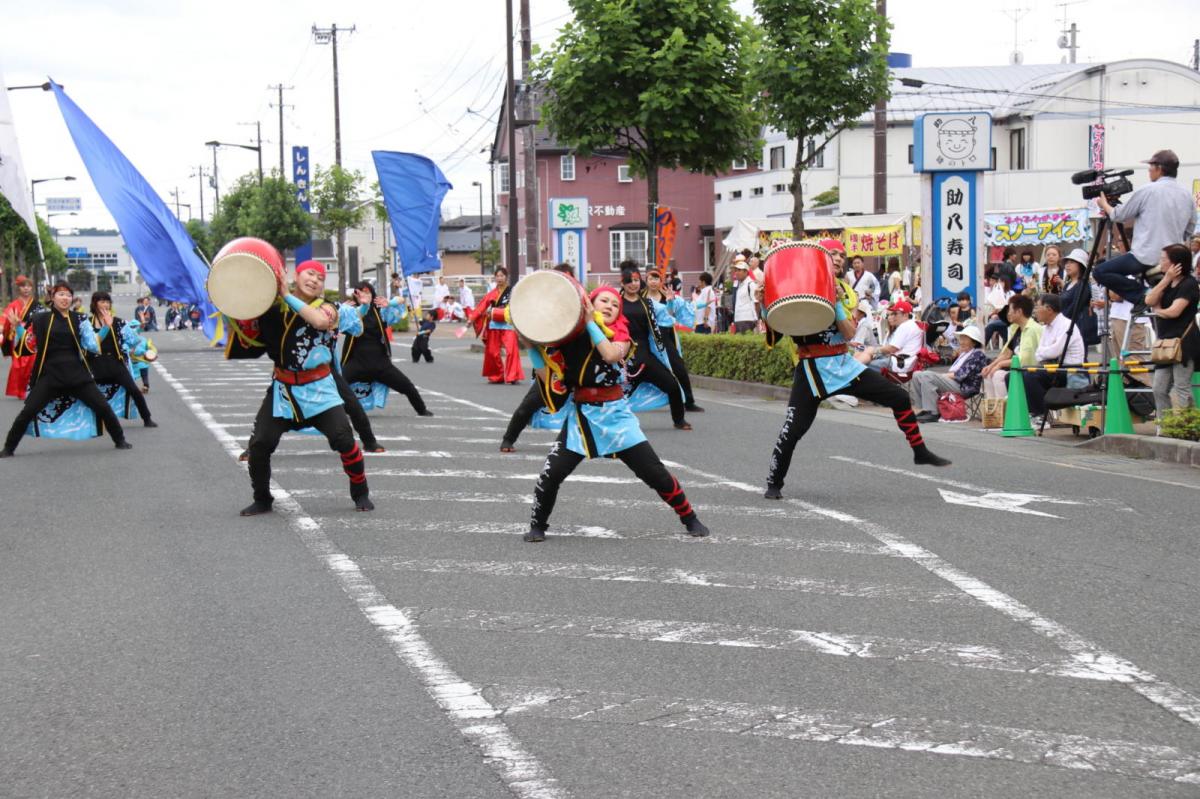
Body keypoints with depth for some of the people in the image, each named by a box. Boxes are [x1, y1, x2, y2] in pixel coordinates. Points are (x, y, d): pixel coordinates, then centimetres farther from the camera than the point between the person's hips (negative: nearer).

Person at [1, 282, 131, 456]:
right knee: (27, 412, -6)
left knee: (103, 407, -3)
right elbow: (30, 346, 7)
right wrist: (18, 327, -2)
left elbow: (93, 347, 0)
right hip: (49, 374, -1)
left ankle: (120, 440, 16)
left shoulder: (79, 320, 4)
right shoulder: (41, 319, 2)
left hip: (77, 373, 1)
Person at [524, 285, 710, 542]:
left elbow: (611, 355, -23)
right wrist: (532, 345, -9)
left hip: (615, 413, 0)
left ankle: (690, 518, 15)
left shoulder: (620, 334, 1)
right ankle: (538, 525, 11)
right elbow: (549, 376, 0)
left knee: (654, 471, -2)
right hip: (581, 414, 0)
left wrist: (591, 323, -19)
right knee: (551, 473, -12)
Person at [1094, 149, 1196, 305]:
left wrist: (1104, 204, 23)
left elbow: (1118, 216, 4)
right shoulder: (1187, 195, 10)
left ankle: (1141, 295, -13)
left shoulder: (1146, 191, -6)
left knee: (1101, 272, -3)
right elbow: (1189, 230, 17)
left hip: (1147, 257, -7)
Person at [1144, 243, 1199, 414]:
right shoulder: (1168, 283, 16)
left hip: (1184, 342, -9)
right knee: (1159, 390, 7)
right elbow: (1149, 301, 2)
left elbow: (1174, 311, -19)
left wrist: (1158, 311, 2)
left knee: (1181, 389, -6)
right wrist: (1166, 279, -5)